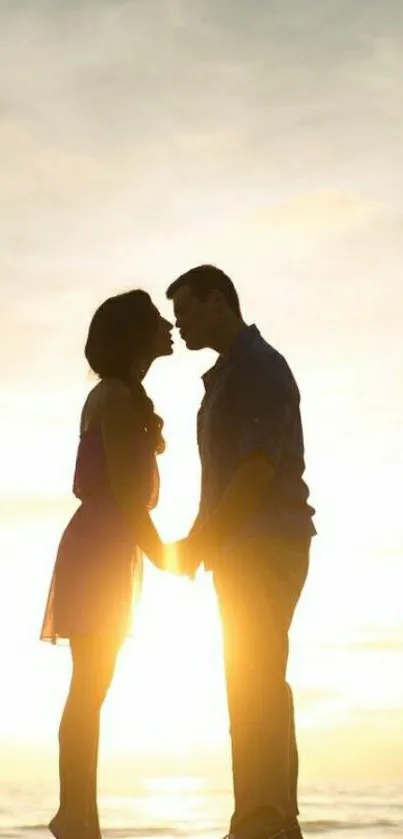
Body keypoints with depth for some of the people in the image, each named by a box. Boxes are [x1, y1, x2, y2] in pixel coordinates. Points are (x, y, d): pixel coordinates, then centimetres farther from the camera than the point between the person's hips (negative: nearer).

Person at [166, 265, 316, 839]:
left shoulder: (259, 367, -9)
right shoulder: (227, 375, 20)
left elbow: (259, 469, -18)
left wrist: (199, 542, -17)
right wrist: (200, 542, 13)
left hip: (265, 546, -10)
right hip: (243, 550, 10)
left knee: (254, 683, -12)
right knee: (257, 684, 9)